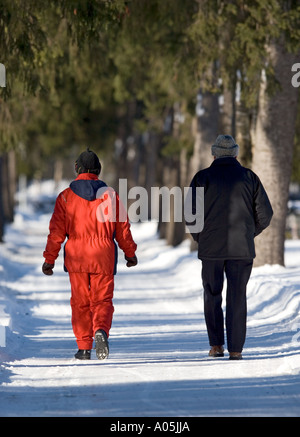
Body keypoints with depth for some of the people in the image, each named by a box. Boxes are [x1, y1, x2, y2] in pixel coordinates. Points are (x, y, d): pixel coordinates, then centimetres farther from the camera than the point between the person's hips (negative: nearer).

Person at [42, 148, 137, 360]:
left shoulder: (66, 196, 1)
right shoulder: (109, 194, 2)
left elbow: (57, 231, -1)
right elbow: (123, 227, 7)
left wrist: (50, 259, 6)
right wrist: (130, 253, 19)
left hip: (76, 257, 0)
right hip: (103, 256, 0)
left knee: (80, 302, 8)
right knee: (103, 300, 4)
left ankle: (84, 348, 7)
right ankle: (101, 331, -24)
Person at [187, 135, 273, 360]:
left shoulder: (203, 177, 1)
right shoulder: (249, 177, 5)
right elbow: (265, 214, 3)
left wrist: (199, 237, 10)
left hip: (211, 248, -1)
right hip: (242, 248, 1)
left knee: (212, 295, 13)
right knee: (237, 297, 5)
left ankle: (216, 345, 9)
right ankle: (235, 349, 1)